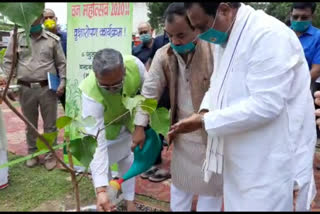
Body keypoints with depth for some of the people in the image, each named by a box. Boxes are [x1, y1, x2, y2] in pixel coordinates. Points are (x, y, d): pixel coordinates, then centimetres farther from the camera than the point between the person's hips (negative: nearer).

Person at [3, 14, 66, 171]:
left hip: (48, 88, -1)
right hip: (26, 89, 1)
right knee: (30, 124, 14)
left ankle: (50, 155, 21)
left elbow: (61, 63, 6)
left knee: (50, 124, 7)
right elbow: (8, 61, 8)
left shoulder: (53, 39, 2)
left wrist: (62, 81, -5)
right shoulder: (17, 37, 5)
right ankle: (32, 153, 31)